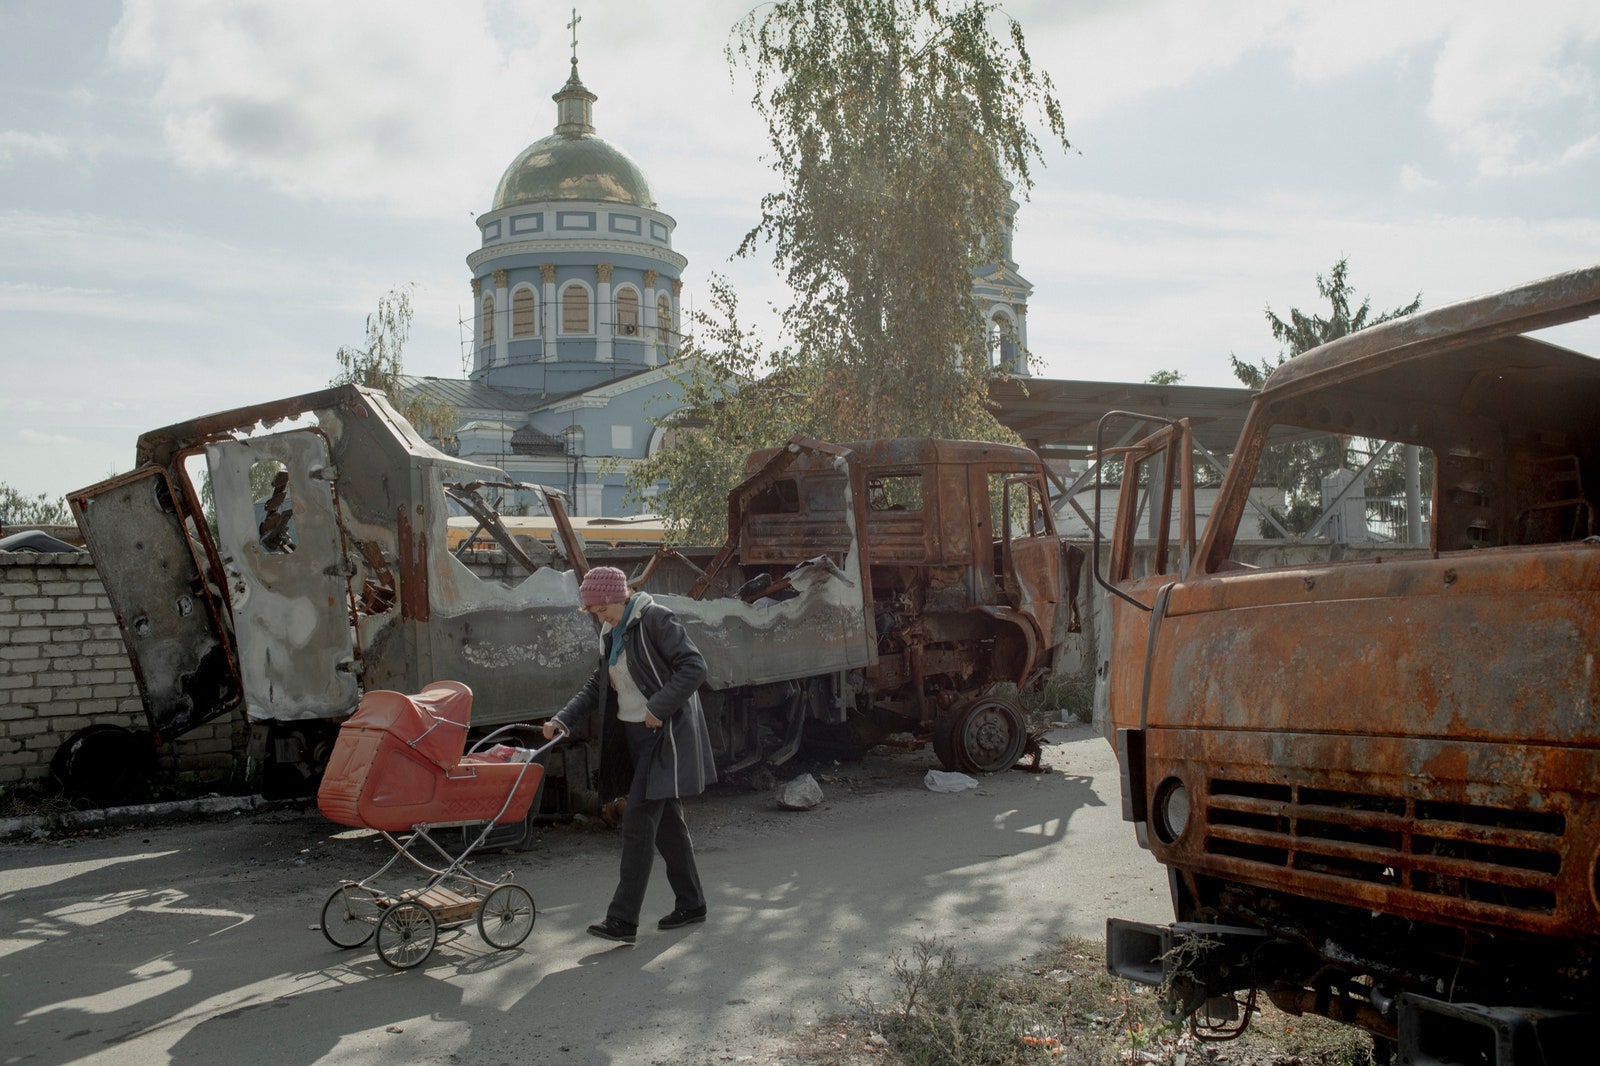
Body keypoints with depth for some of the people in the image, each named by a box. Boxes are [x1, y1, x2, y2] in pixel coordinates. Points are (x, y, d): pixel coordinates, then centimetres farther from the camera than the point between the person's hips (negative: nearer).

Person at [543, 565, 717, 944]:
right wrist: (563, 720, 4)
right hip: (633, 735, 9)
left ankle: (623, 920, -10)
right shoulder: (611, 633, 13)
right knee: (666, 819, 15)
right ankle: (691, 903, 26)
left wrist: (658, 708, -22)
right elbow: (597, 685, 16)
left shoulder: (656, 620, -14)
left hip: (665, 735, -9)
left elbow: (694, 667, -20)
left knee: (639, 820, -11)